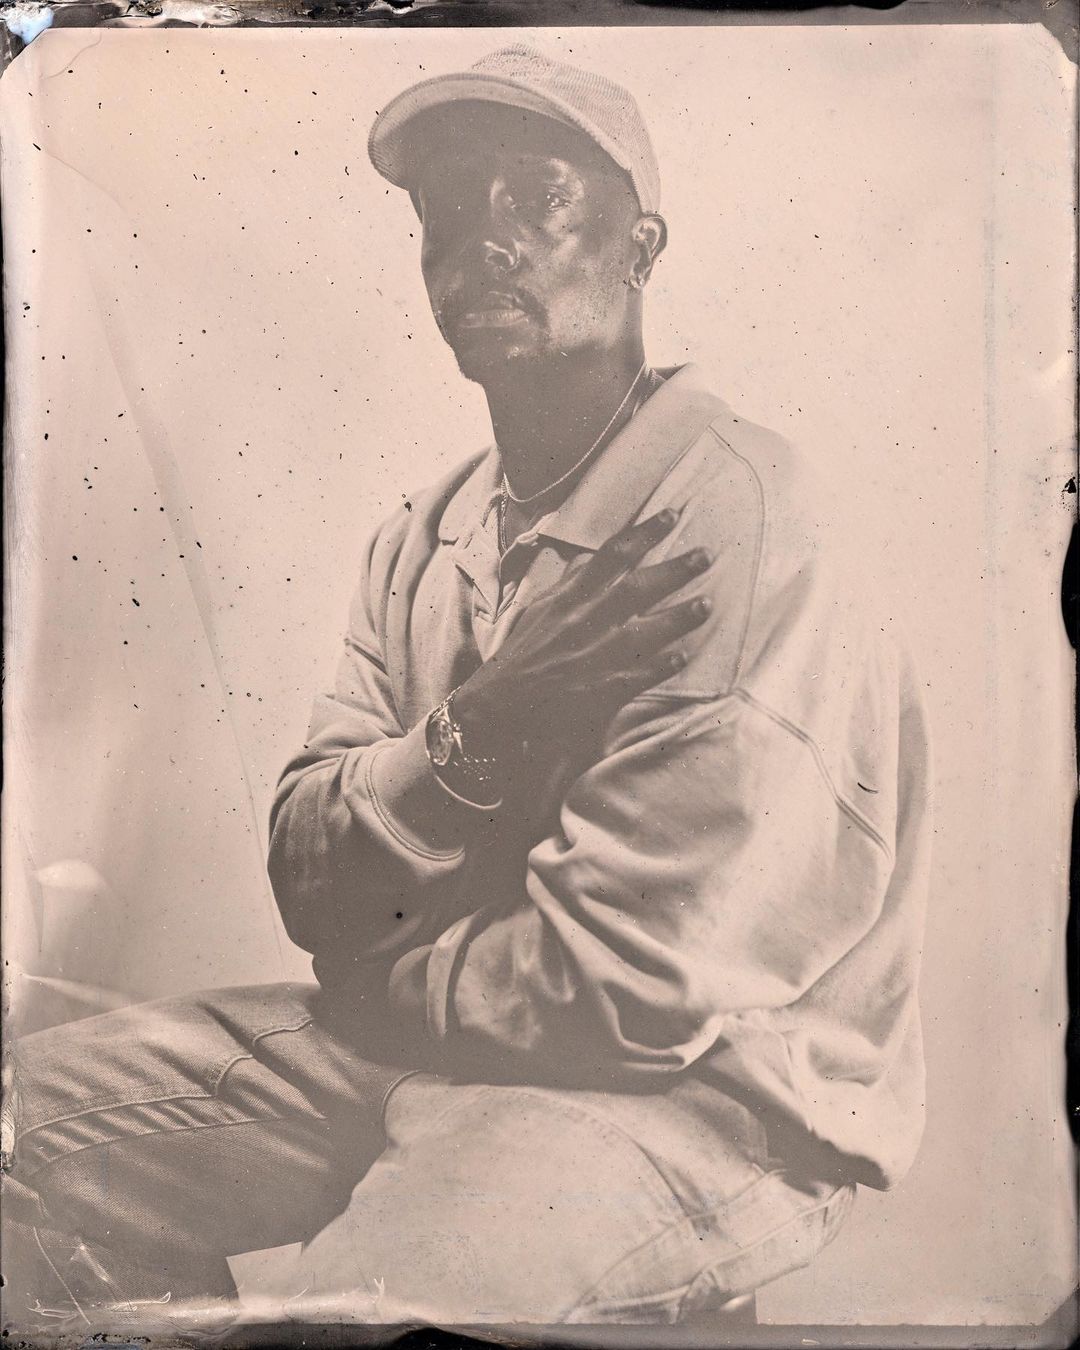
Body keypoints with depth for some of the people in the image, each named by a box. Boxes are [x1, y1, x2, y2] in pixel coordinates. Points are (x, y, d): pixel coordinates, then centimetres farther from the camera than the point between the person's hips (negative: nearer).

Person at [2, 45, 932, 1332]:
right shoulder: (418, 540, 4)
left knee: (368, 1286, -30)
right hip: (418, 1038, 7)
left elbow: (637, 988, -23)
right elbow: (307, 887, -2)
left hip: (708, 1094, -6)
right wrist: (466, 733, -21)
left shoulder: (732, 520, -20)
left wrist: (377, 982, -6)